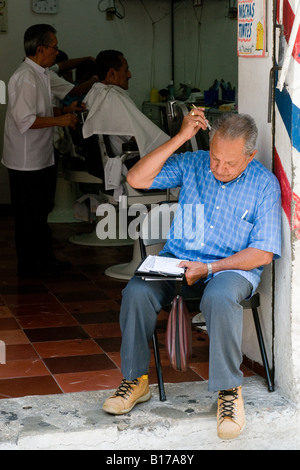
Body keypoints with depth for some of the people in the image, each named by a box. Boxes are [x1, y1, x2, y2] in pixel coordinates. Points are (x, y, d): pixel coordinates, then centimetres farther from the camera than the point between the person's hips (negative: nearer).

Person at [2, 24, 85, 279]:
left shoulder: (40, 75, 13)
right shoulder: (25, 78, -20)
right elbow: (25, 120, -25)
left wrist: (64, 110, 10)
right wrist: (60, 120, -20)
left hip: (42, 157, 10)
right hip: (27, 161, -10)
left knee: (41, 212, 18)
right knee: (29, 215, 1)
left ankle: (44, 258, 29)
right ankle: (30, 266, 11)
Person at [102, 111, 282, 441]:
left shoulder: (265, 185, -3)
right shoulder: (191, 164, 5)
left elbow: (262, 253, -6)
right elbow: (136, 179, -5)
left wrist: (209, 268, -18)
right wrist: (181, 137, -10)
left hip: (232, 266, -3)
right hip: (177, 260, 3)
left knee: (219, 298, -38)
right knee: (136, 292, -26)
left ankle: (229, 391, -21)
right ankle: (135, 380, -7)